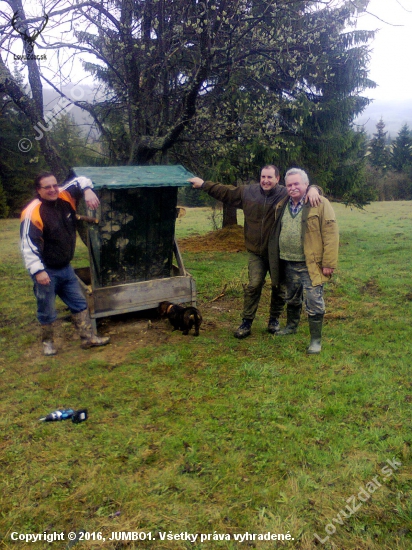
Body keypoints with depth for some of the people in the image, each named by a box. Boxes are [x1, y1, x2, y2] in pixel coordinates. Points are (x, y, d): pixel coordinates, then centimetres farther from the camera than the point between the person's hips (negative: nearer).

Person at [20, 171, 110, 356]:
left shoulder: (65, 197, -3)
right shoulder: (33, 213, -21)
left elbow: (80, 181, 12)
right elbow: (28, 245, -24)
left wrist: (87, 191, -12)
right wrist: (37, 271, -31)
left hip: (65, 267, 7)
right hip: (46, 271, -6)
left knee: (79, 303, 12)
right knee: (47, 311, 7)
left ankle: (88, 337, 23)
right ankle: (47, 342, 28)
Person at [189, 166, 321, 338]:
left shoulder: (286, 194, -8)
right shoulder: (247, 192, 3)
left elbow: (302, 188, -7)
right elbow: (225, 192, 14)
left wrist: (313, 190, -32)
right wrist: (203, 184, 17)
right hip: (256, 252, 1)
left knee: (279, 287, 10)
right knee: (254, 285, -7)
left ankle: (274, 319, 30)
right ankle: (246, 322, 5)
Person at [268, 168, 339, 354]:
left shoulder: (320, 204, -9)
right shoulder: (281, 206, 9)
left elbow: (330, 235, -12)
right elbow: (275, 234, 17)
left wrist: (329, 263, -16)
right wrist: (275, 260, 14)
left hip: (310, 265, -6)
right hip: (288, 264, 6)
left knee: (314, 303, -2)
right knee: (292, 299, 23)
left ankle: (316, 340, 11)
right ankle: (291, 326, 44)